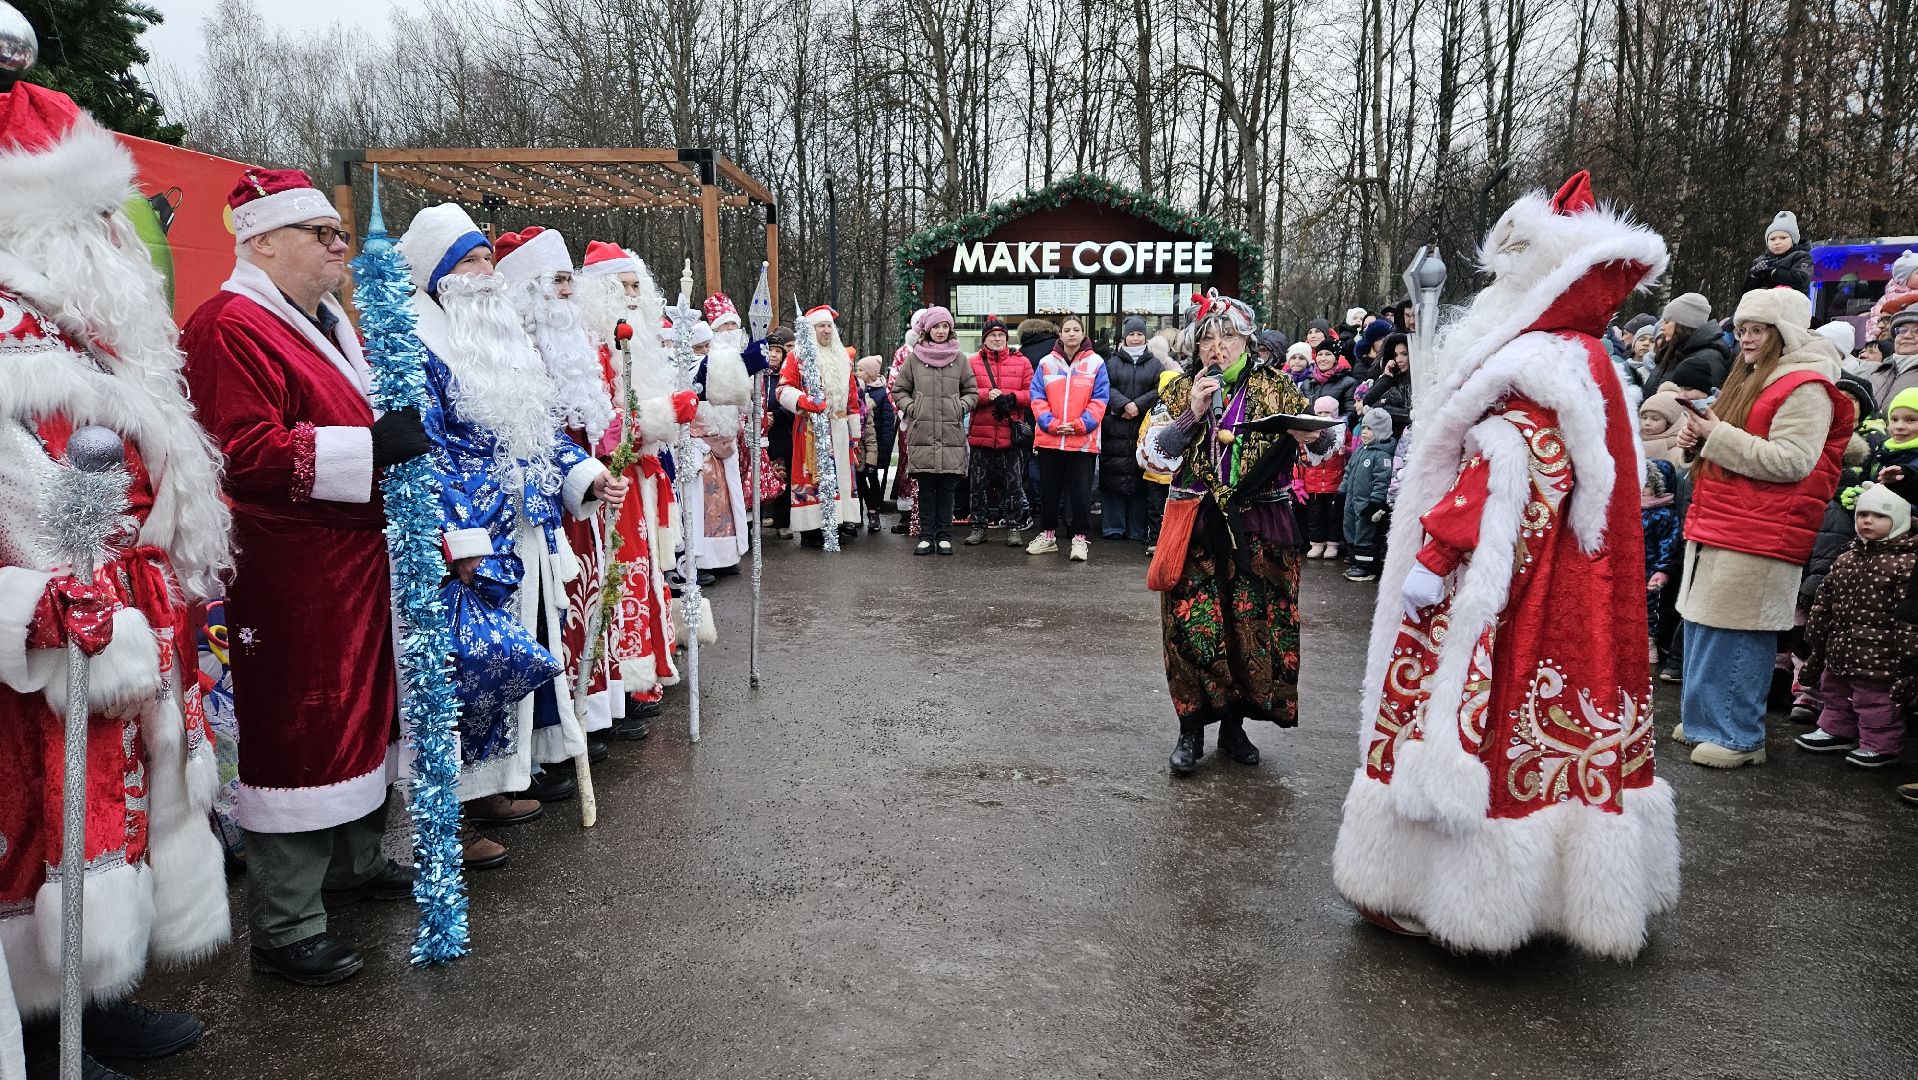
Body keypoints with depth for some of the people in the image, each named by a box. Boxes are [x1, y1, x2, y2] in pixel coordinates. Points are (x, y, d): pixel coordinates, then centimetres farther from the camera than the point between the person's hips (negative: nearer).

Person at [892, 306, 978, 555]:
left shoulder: (959, 359, 9)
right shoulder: (914, 359, 6)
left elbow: (972, 392, 15)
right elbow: (898, 389, 13)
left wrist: (961, 407, -2)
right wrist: (911, 407, -3)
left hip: (952, 433, 1)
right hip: (922, 433, -1)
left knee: (947, 488, 3)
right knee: (925, 489, 2)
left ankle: (944, 537, 11)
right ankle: (926, 537, 9)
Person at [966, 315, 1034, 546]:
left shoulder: (1021, 362, 6)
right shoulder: (973, 363, 5)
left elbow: (1031, 393, 0)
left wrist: (1011, 397, -16)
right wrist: (987, 395, -20)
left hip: (1012, 434, 0)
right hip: (981, 434, 0)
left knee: (1013, 484, 4)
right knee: (979, 484, 8)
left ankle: (1014, 527, 12)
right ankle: (979, 526, 18)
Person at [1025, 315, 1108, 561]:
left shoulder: (1096, 363, 2)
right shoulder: (1046, 363, 7)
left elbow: (1099, 400, -2)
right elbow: (1037, 397, 3)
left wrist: (1079, 425, -13)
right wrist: (1051, 423, -11)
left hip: (1083, 440, -2)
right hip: (1049, 439, 2)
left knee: (1080, 491, 1)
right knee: (1048, 489, 11)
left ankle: (1080, 538, 11)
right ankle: (1048, 535, 24)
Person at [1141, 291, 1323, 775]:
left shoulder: (1274, 386, 5)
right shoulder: (1182, 389, 6)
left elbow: (1323, 440, 2)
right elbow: (1154, 454, -1)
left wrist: (1312, 435, -21)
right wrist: (1192, 413, -13)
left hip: (1259, 531, 0)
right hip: (1196, 529, 0)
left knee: (1254, 624, 2)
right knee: (1192, 625, -4)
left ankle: (1234, 725, 20)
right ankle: (1190, 730, 10)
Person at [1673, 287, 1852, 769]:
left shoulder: (1805, 389, -10)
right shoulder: (1749, 379, 19)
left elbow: (1791, 461, -19)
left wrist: (1718, 435, -18)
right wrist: (1699, 436, 8)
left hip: (1756, 538, -9)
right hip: (1715, 527, 9)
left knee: (1737, 637, -7)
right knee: (1702, 631, 13)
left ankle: (1739, 737, 0)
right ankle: (1704, 719, 23)